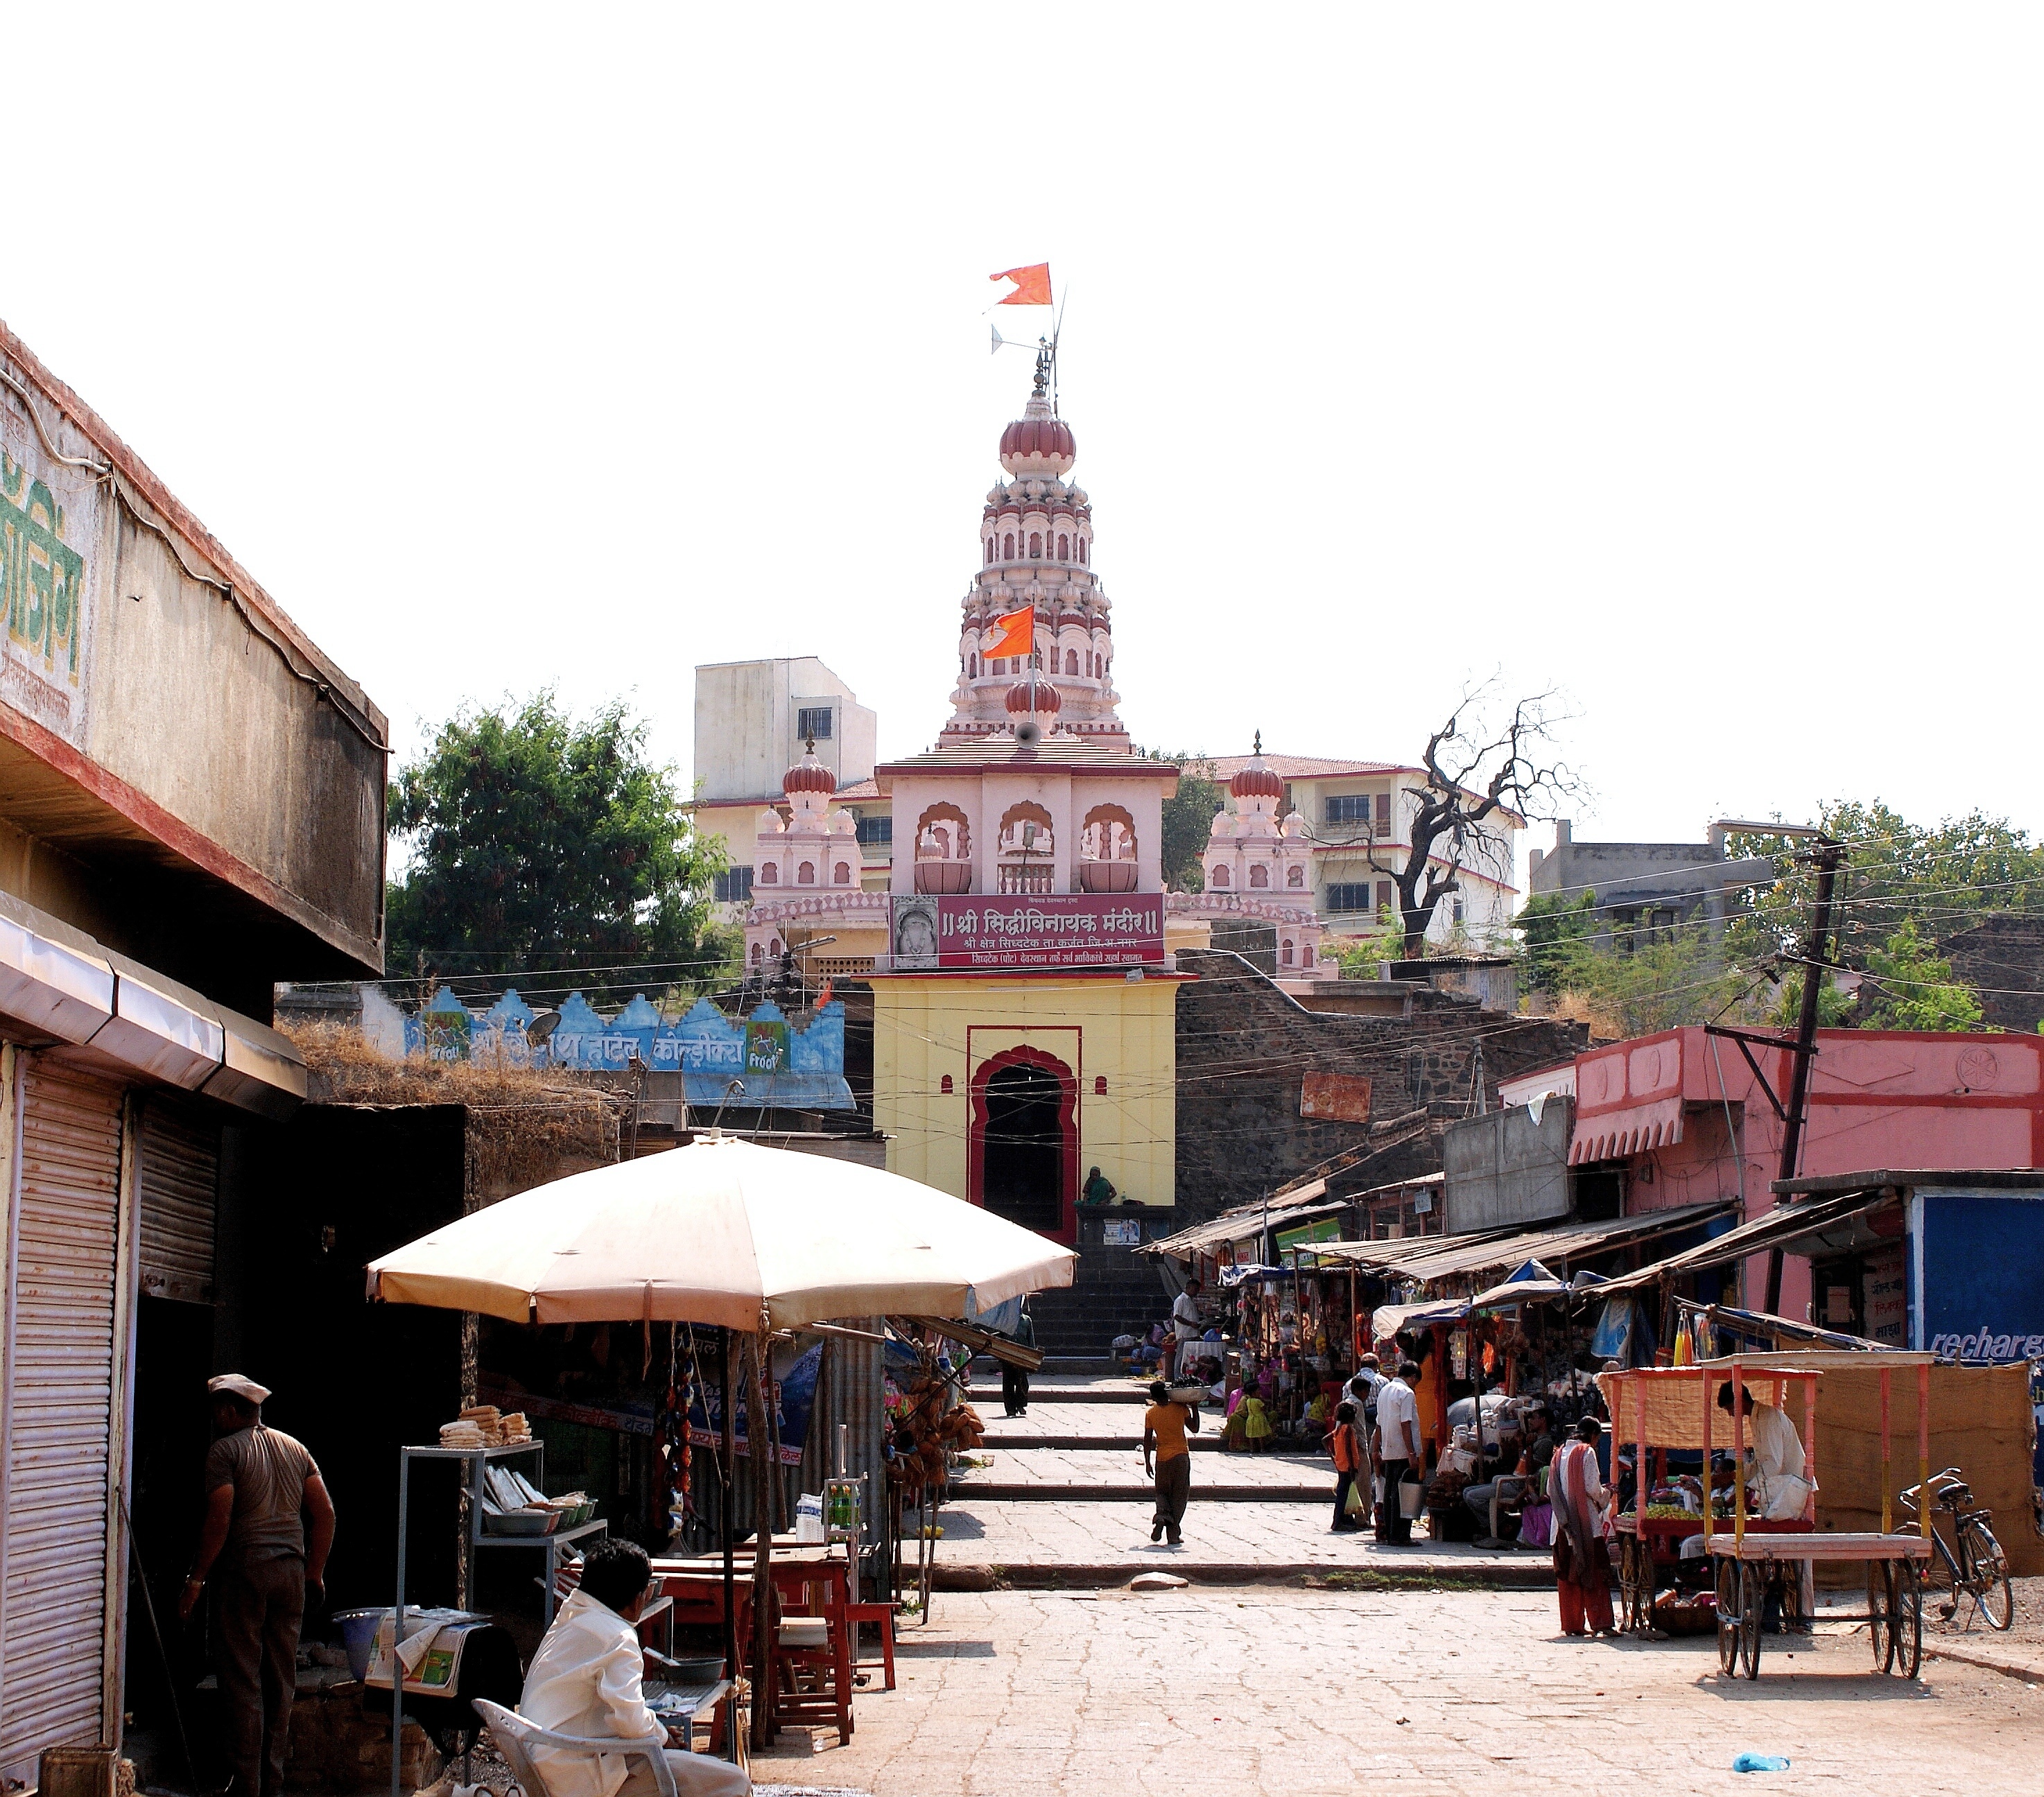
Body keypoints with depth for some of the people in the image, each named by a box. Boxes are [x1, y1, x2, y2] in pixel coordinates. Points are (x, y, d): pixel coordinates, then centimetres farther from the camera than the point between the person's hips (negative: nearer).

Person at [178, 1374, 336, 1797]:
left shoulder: (225, 1450, -6)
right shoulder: (294, 1448, 13)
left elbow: (219, 1519, -15)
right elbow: (324, 1513, 9)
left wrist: (196, 1579, -10)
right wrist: (315, 1571, 16)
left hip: (243, 1571, -6)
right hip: (291, 1571, 6)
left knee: (242, 1680, -2)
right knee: (281, 1679, 10)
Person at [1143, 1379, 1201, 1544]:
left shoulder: (1150, 1413, -3)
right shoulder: (1181, 1409, -6)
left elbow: (1147, 1440, -2)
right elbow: (1195, 1429, 4)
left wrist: (1147, 1463, 6)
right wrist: (1194, 1408, 11)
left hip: (1162, 1458, 1)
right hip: (1181, 1456, -1)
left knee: (1162, 1492, 18)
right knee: (1179, 1496, 7)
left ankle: (1162, 1516, -13)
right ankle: (1174, 1534, 4)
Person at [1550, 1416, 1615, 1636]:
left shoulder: (1560, 1454, 11)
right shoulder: (1587, 1453, -7)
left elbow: (1550, 1490, 12)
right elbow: (1593, 1488, -14)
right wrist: (1605, 1495, 6)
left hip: (1564, 1525, 6)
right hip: (1586, 1523, -6)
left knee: (1567, 1575, 7)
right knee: (1595, 1572, -3)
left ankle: (1572, 1624, 8)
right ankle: (1600, 1623, -8)